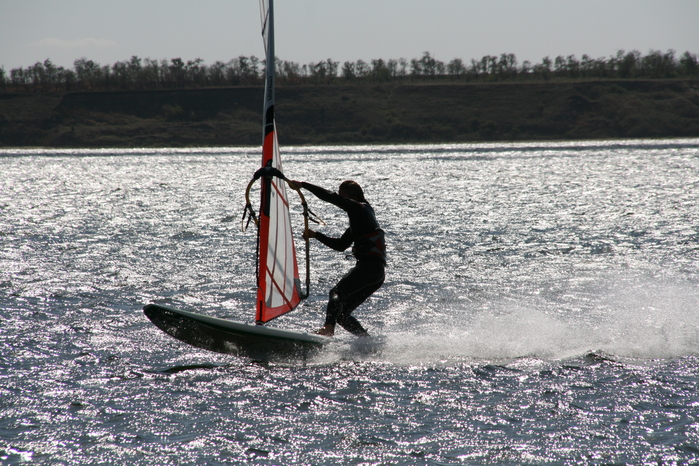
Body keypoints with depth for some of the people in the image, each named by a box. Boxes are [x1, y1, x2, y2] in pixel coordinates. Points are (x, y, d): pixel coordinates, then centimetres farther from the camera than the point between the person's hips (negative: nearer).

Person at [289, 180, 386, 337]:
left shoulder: (360, 208, 1)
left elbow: (331, 197, -9)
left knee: (337, 293, -27)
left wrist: (303, 185, -6)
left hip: (370, 266, -10)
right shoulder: (358, 218, 28)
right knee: (342, 313, 9)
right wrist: (316, 235, 26)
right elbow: (340, 245, 31)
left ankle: (328, 329, -49)